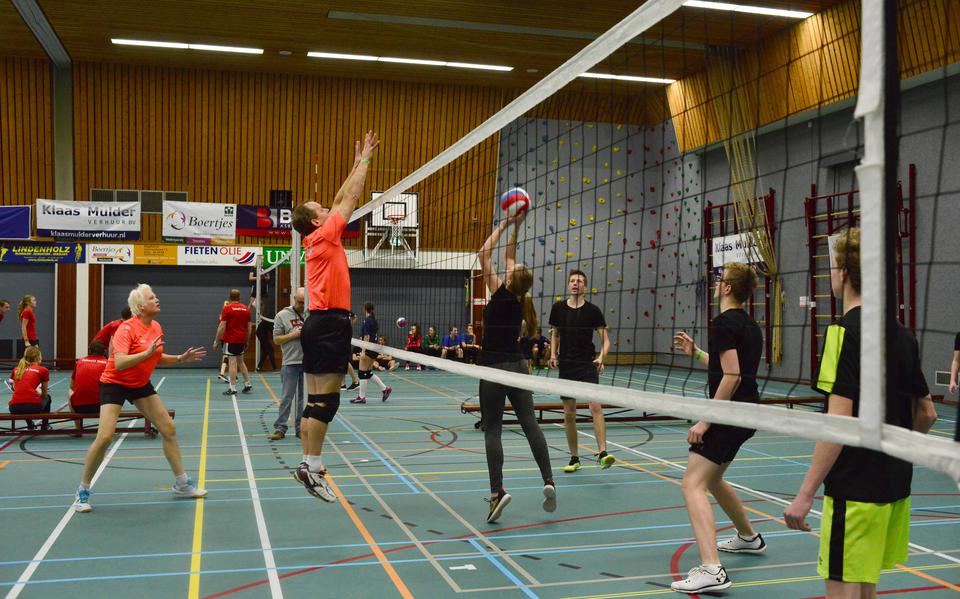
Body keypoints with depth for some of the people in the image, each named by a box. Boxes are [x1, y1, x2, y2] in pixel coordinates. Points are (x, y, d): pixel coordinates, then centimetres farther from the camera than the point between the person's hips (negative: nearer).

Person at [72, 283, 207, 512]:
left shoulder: (157, 328, -1)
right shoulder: (127, 328, -22)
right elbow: (119, 363, -34)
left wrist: (180, 358, 2)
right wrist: (147, 352, -41)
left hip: (141, 384, 7)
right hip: (115, 384, -7)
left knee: (169, 428, 3)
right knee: (105, 437, -16)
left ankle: (182, 484, 14)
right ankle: (82, 491, 4)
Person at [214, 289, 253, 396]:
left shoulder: (227, 308, -7)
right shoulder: (246, 309, 7)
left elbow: (222, 326, -11)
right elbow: (249, 327, 10)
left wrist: (217, 340, -4)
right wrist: (246, 341, 20)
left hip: (230, 339, -5)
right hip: (241, 340, 5)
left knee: (232, 362, -4)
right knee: (240, 361, 19)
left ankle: (233, 389, -3)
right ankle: (247, 384, 20)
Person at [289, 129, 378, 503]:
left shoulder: (316, 241, 15)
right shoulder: (324, 235, -7)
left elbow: (341, 200, 23)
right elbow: (350, 198, -1)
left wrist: (359, 163, 27)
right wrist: (364, 159, 8)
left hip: (318, 322, 9)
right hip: (331, 322, -9)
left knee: (315, 399, 8)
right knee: (326, 399, -8)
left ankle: (308, 464, 11)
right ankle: (312, 466, -6)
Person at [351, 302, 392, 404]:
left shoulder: (367, 320, -13)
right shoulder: (373, 320, 13)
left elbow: (366, 337, -19)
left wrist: (363, 351, -21)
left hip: (368, 349, -9)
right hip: (374, 349, 9)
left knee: (362, 373, -3)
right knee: (368, 373, 14)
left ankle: (362, 397, 0)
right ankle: (385, 389, 11)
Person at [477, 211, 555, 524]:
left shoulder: (501, 294, -11)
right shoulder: (521, 300, 3)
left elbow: (483, 254, -5)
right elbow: (509, 257, 15)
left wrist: (503, 226, 1)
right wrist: (515, 228, 16)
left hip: (495, 368, -6)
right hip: (518, 366, 6)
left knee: (492, 430, -3)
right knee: (530, 423, 5)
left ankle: (497, 491, -11)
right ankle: (548, 481, -3)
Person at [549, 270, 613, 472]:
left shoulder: (593, 311, -2)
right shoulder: (558, 308, 4)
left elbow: (605, 339, -1)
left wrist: (601, 357, -18)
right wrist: (553, 355, 2)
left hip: (588, 365, -2)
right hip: (566, 366, 2)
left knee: (595, 406, -19)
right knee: (569, 413, 5)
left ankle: (602, 453, -20)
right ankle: (574, 458, 16)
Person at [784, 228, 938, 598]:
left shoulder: (846, 332, -15)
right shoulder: (902, 335, 9)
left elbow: (839, 421, -22)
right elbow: (927, 414, 16)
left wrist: (806, 493, -21)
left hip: (856, 488, -8)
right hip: (894, 485, 8)